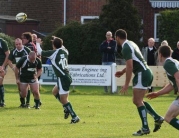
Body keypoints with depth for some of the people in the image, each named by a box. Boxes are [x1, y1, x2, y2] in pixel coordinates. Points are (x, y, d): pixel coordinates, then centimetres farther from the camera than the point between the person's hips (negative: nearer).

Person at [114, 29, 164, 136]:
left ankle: (145, 128, -11)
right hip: (146, 72, 10)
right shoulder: (131, 44, 17)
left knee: (138, 101, -9)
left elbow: (130, 67, -20)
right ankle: (157, 118, 11)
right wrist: (122, 72, 30)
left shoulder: (126, 48, -14)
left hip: (142, 74, -10)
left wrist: (126, 85, -18)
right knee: (137, 101, 15)